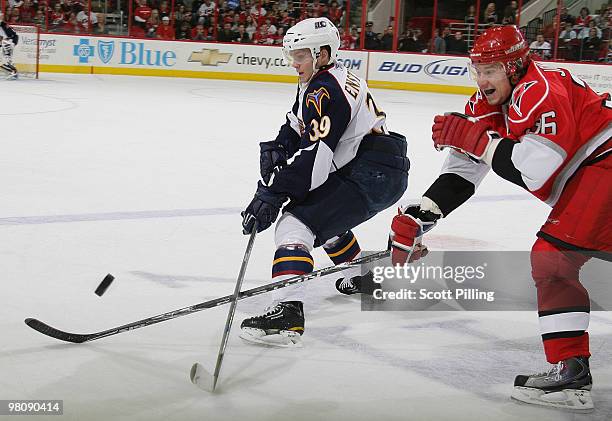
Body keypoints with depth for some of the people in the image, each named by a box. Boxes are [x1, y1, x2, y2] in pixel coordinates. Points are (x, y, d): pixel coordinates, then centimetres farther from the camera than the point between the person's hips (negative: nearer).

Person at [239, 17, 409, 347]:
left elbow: (313, 154, -25)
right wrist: (276, 150, 0)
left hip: (373, 175, -11)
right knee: (321, 213, 34)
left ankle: (288, 312, -34)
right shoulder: (320, 82, 17)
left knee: (296, 223, -19)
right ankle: (362, 276, 49)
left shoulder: (326, 91, -16)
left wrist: (272, 193, -25)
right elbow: (296, 128, 21)